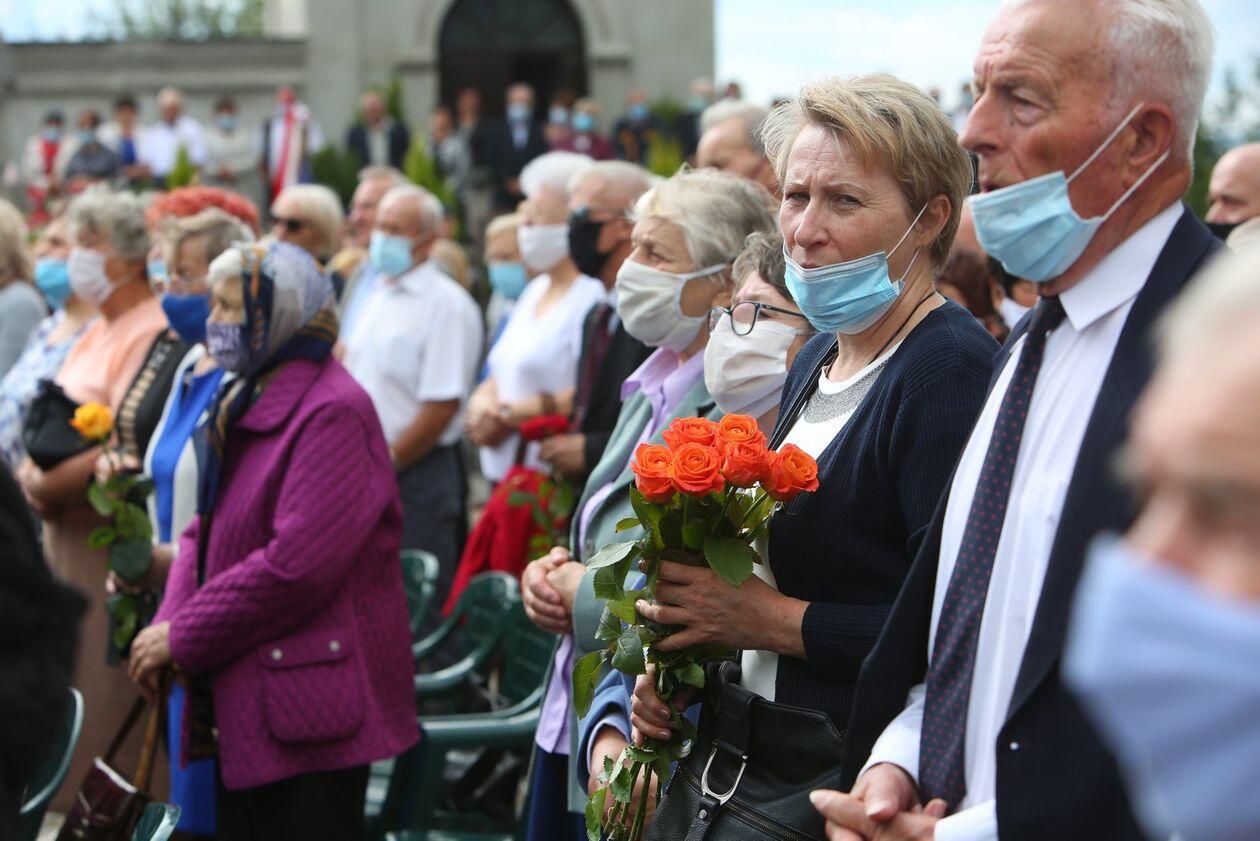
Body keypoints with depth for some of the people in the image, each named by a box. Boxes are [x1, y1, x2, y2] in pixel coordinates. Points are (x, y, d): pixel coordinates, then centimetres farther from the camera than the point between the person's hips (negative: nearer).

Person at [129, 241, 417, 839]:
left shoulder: (332, 412, -15)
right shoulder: (245, 406, 16)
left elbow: (297, 564, -23)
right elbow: (206, 531, 18)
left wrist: (183, 636, -15)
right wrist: (169, 622, -1)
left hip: (310, 702, -9)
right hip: (246, 706, 9)